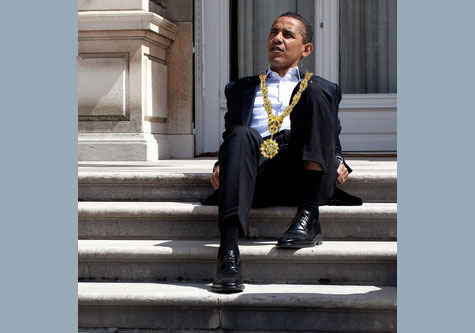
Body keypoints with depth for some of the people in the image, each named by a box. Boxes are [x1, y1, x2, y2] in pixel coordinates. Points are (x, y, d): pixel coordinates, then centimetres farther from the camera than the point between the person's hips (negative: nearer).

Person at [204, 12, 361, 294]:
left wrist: (339, 163, 3)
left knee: (315, 91, -22)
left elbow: (334, 142, 27)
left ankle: (308, 217, -32)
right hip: (259, 177, 0)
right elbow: (230, 135, 26)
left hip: (305, 177, 0)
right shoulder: (242, 89, 35)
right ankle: (229, 252, -50)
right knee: (241, 136, -33)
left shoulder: (322, 89, 32)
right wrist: (221, 166, 3)